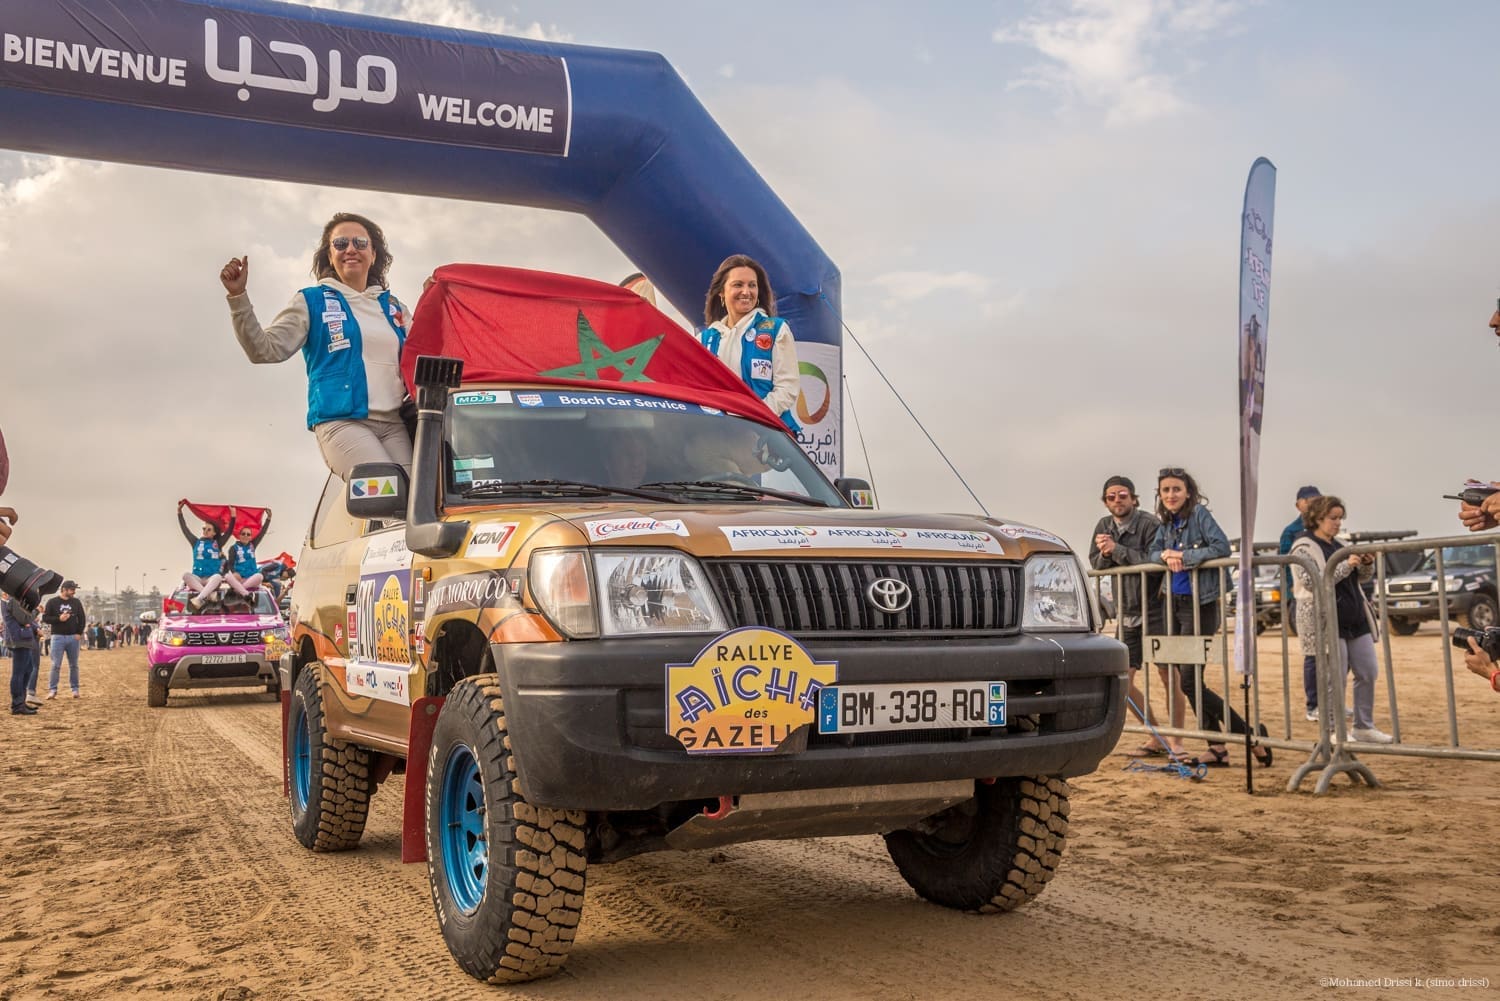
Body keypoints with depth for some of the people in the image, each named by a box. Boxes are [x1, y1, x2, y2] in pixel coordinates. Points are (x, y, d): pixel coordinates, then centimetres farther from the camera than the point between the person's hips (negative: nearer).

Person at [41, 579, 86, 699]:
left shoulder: (76, 602, 6)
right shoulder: (52, 602, -1)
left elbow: (82, 618, 10)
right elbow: (45, 618, -3)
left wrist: (79, 633, -1)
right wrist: (59, 619, -19)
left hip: (73, 637, 3)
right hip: (58, 636, -3)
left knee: (74, 665, 7)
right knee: (56, 665, -5)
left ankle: (75, 689, 14)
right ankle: (52, 690, 1)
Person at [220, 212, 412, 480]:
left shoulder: (393, 306, 21)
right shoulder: (312, 301, 12)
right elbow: (266, 350, 3)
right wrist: (238, 297, -9)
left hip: (394, 423, 4)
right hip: (341, 421, -4)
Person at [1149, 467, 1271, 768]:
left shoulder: (1199, 514, -10)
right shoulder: (1166, 523, 11)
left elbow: (1222, 546, -21)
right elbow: (1151, 554, 12)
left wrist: (1184, 556, -19)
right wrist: (1165, 555, -9)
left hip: (1199, 605, -8)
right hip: (1175, 604, 8)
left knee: (1190, 682, -10)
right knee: (1188, 680, 9)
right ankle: (1217, 748, 16)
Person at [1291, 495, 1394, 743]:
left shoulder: (1338, 545, 17)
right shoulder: (1304, 548, -7)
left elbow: (1362, 577, 22)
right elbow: (1311, 582, -20)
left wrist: (1367, 564, 0)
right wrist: (1346, 565, -23)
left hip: (1355, 620, 8)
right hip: (1325, 622, -8)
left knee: (1368, 673, 8)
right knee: (1334, 679, -5)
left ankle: (1364, 726, 19)